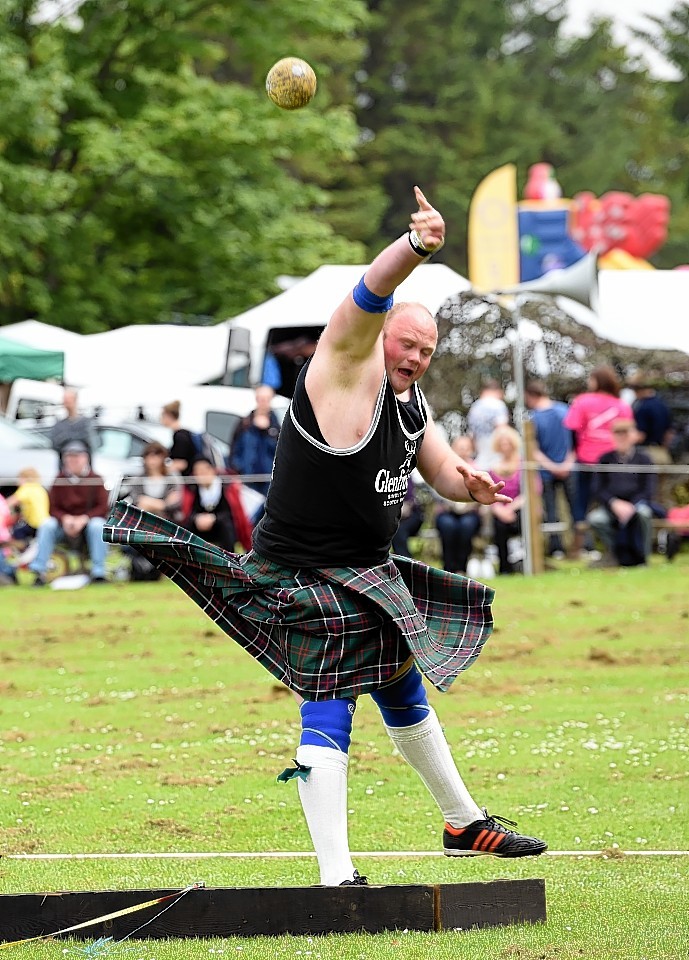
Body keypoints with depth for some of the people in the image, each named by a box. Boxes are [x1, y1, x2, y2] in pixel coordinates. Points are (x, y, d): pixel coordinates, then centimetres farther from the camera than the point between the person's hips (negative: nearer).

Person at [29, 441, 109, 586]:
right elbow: (53, 508, 1)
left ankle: (98, 573, -33)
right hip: (65, 523, 2)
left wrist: (83, 519, -24)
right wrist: (65, 518, -21)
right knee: (47, 524, -25)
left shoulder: (95, 480, -3)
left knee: (97, 524, -34)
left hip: (89, 521, -2)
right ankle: (39, 571, -29)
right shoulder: (60, 480, 2)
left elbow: (103, 508, -8)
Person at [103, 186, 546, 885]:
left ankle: (464, 822, 41)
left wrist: (469, 484, -7)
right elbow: (370, 295, -33)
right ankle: (335, 877, -16)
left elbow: (443, 472, 18)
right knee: (327, 713, -13)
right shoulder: (347, 368, -14)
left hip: (369, 575, 10)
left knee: (404, 692, 24)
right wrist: (414, 248, -51)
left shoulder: (412, 401, 11)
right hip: (306, 574, -10)